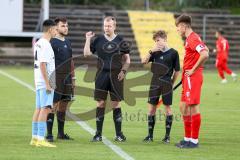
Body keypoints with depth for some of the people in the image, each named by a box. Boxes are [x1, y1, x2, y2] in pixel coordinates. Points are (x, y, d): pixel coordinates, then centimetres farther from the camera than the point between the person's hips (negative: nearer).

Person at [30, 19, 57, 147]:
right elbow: (42, 65, -20)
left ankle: (35, 138, 14)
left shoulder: (38, 43, 15)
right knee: (45, 108, -11)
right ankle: (41, 139, -15)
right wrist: (48, 84, -20)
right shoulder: (46, 45, -15)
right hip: (45, 81, -10)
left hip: (39, 82, 10)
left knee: (39, 108, 11)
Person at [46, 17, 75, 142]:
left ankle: (61, 133, 17)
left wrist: (73, 77, 18)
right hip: (56, 78, -7)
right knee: (53, 105, -7)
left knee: (64, 104, 10)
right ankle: (49, 134, -4)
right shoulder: (52, 42, -7)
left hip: (67, 78, 7)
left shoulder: (68, 42, 15)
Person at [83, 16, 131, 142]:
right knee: (100, 104, 1)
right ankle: (98, 134, 7)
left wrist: (123, 71, -4)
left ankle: (119, 134, 9)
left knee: (116, 103, 2)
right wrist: (88, 39, -7)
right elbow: (87, 53, 1)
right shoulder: (98, 39, 6)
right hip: (101, 75, 1)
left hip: (116, 76, -1)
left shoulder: (120, 40, 5)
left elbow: (127, 59, 9)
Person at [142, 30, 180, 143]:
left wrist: (171, 83, 2)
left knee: (167, 108, 0)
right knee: (151, 108, 4)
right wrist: (151, 51, -10)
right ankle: (150, 135, 11)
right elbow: (143, 62, 0)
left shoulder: (173, 53, -4)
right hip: (155, 84, 4)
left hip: (166, 84, -4)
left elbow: (177, 71, 0)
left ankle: (167, 136, 7)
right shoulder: (155, 52, 7)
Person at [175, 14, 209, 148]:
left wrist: (193, 70, -19)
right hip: (189, 78, 11)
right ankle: (188, 138, 19)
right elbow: (205, 50, 27)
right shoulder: (194, 38, 15)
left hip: (192, 77, -11)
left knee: (194, 107, -6)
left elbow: (205, 55, -28)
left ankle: (194, 141, -3)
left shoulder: (192, 39, -15)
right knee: (183, 107, 14)